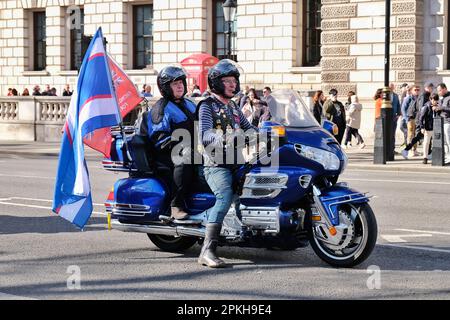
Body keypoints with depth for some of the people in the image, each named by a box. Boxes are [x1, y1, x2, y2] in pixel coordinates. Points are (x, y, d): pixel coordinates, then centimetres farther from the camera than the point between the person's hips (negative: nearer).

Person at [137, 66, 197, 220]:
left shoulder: (189, 105, 21)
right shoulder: (160, 109, -4)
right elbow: (158, 138, -13)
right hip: (168, 156, -8)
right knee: (186, 156, -39)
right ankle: (176, 205, -35)